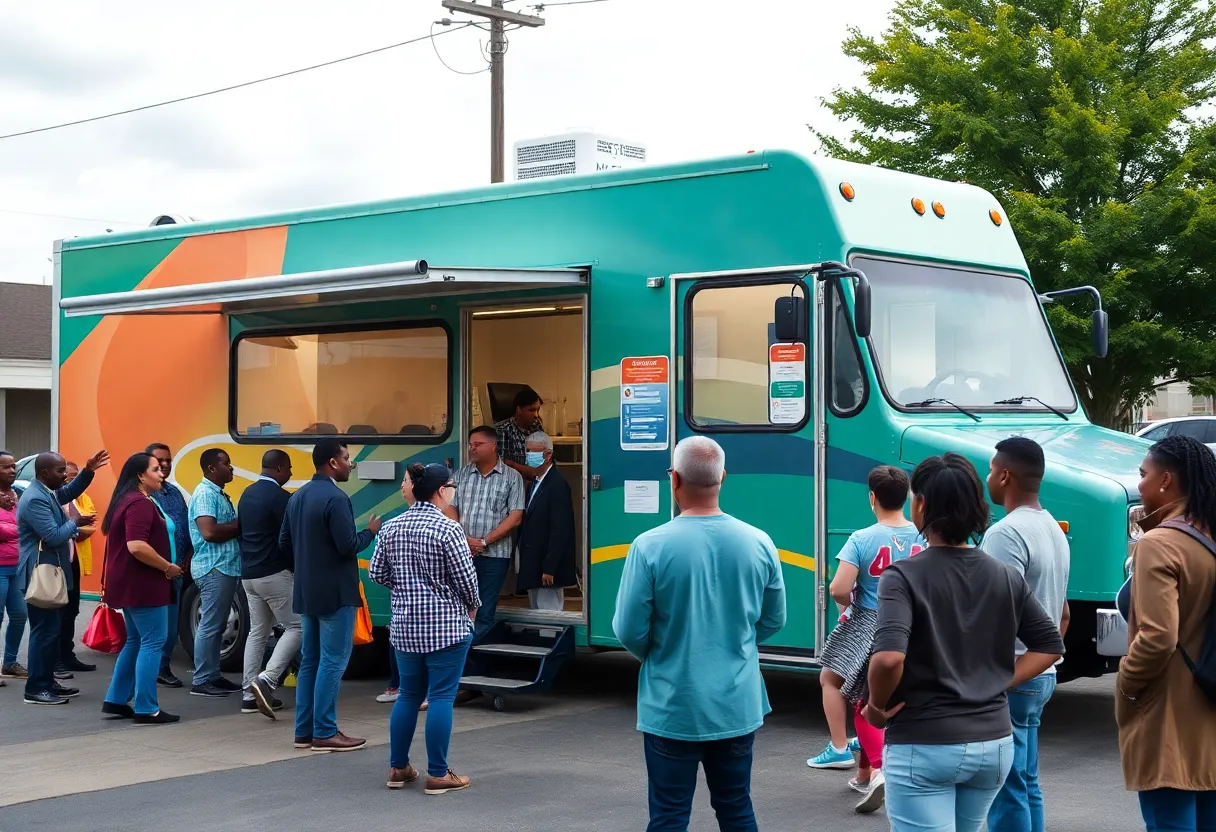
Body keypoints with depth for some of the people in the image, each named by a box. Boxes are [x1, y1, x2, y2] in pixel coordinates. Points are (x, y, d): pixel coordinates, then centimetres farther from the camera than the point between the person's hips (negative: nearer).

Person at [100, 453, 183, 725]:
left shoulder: (128, 500, 15)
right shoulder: (140, 503, -18)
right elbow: (137, 546, -29)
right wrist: (168, 567, -18)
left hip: (130, 584, 10)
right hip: (143, 584, -10)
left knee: (136, 641, 17)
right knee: (152, 642, -6)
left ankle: (116, 700, 20)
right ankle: (146, 709, -5)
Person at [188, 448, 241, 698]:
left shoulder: (219, 494, 18)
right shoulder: (205, 494, -13)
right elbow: (209, 532, -24)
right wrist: (240, 525, -13)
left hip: (225, 567, 10)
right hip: (214, 568, -10)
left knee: (217, 625, 13)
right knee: (210, 626, -7)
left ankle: (213, 676, 18)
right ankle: (201, 682, -3)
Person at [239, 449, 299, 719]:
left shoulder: (247, 494, 12)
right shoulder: (280, 496, -15)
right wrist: (298, 567, 0)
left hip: (249, 574, 9)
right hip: (275, 574, -9)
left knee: (257, 632, 12)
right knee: (296, 627, -2)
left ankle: (250, 695, 10)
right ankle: (266, 680, -16)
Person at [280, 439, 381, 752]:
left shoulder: (297, 497, 10)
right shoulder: (336, 498, -18)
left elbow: (284, 543, 15)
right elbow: (348, 546, -22)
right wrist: (370, 531, -5)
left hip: (306, 591, 9)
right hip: (335, 593, -9)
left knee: (310, 661, 13)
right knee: (332, 662, -3)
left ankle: (305, 730, 16)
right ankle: (325, 733, -1)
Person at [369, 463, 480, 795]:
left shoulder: (391, 528, 4)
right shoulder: (448, 529, -15)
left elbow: (377, 573, 9)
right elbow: (465, 577, -13)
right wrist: (471, 606, 6)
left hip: (404, 626, 6)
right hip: (446, 626, -6)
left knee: (409, 695, 16)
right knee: (441, 697, -1)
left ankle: (398, 768, 21)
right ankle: (438, 774, 2)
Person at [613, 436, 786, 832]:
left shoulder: (650, 547, -16)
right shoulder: (758, 543, -5)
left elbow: (629, 631, -11)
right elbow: (773, 620, 6)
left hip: (673, 709, -3)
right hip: (738, 706, 3)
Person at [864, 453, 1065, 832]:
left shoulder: (903, 577, -14)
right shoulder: (1006, 577, 4)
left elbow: (889, 657, -27)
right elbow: (1050, 645, 10)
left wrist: (878, 706, -10)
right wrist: (997, 684, 9)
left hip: (922, 746, -6)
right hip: (993, 742, 6)